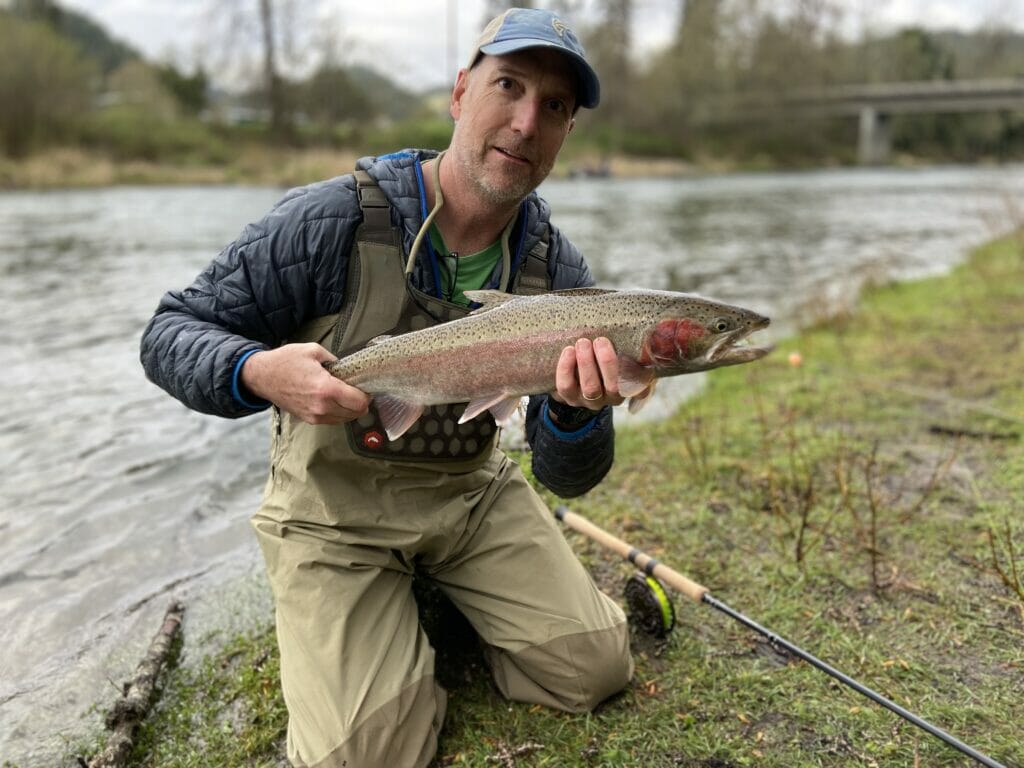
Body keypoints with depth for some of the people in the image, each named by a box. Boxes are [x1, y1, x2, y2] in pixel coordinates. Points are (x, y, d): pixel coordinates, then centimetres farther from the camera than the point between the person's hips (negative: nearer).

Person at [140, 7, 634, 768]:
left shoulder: (559, 269, -9)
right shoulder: (333, 220, -21)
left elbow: (566, 477, -10)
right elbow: (170, 332, -12)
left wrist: (579, 410, -34)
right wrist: (258, 371, -34)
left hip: (469, 491, 4)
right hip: (334, 505, -3)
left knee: (594, 668, -2)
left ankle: (438, 599, 21)